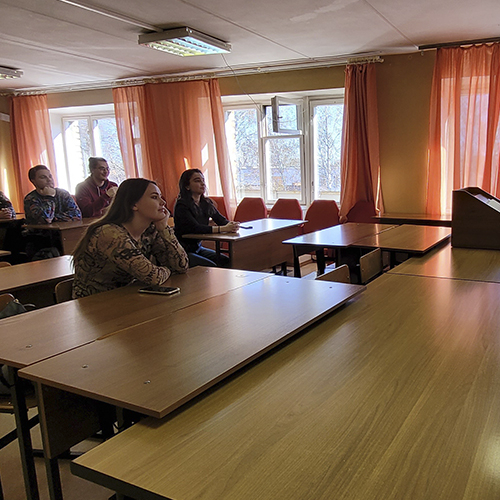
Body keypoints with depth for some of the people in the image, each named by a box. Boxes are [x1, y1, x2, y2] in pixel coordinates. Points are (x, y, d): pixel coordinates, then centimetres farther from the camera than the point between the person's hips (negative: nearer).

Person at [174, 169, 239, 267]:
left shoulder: (206, 203, 6)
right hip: (183, 251, -7)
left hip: (198, 247, 7)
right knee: (211, 267, -24)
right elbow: (195, 228, -28)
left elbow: (221, 220, 1)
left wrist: (231, 225, -24)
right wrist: (223, 228, -34)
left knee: (227, 262, -9)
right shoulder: (182, 205, -17)